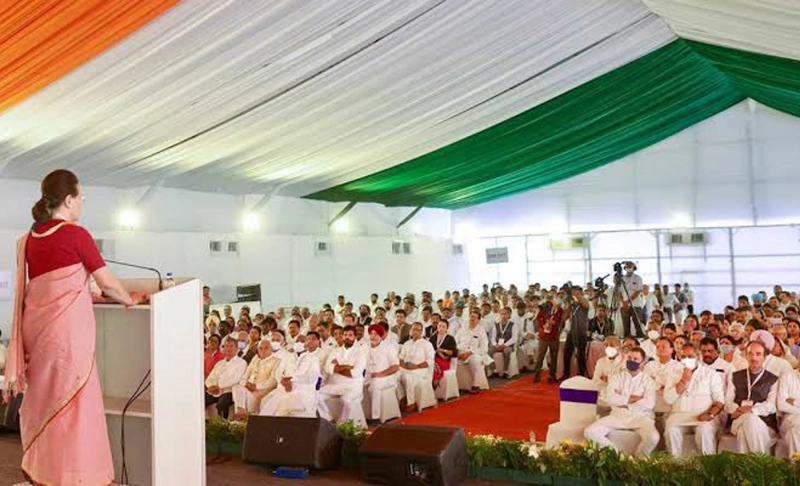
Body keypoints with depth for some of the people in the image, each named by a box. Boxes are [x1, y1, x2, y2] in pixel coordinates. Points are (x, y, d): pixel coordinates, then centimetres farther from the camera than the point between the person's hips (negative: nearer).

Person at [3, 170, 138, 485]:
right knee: (73, 399, 1)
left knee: (42, 397, 17)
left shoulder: (30, 238, 10)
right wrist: (129, 300, 13)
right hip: (67, 326, -7)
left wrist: (86, 293, 26)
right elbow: (107, 284, -6)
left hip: (36, 326, 7)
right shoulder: (76, 234, -10)